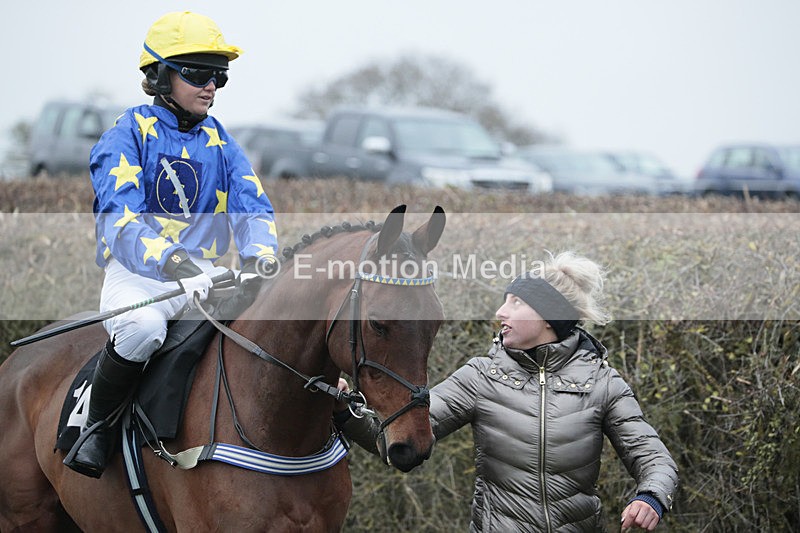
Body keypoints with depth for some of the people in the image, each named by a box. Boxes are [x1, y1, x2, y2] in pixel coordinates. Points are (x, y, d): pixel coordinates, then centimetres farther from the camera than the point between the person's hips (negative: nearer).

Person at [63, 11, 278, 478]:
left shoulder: (221, 143, 14)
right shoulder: (127, 137, -4)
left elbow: (253, 209, 1)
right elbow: (121, 221, -18)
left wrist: (258, 259, -23)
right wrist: (174, 263, -36)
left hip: (205, 273, 5)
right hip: (137, 273, -5)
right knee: (143, 326, -38)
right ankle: (96, 426, -13)